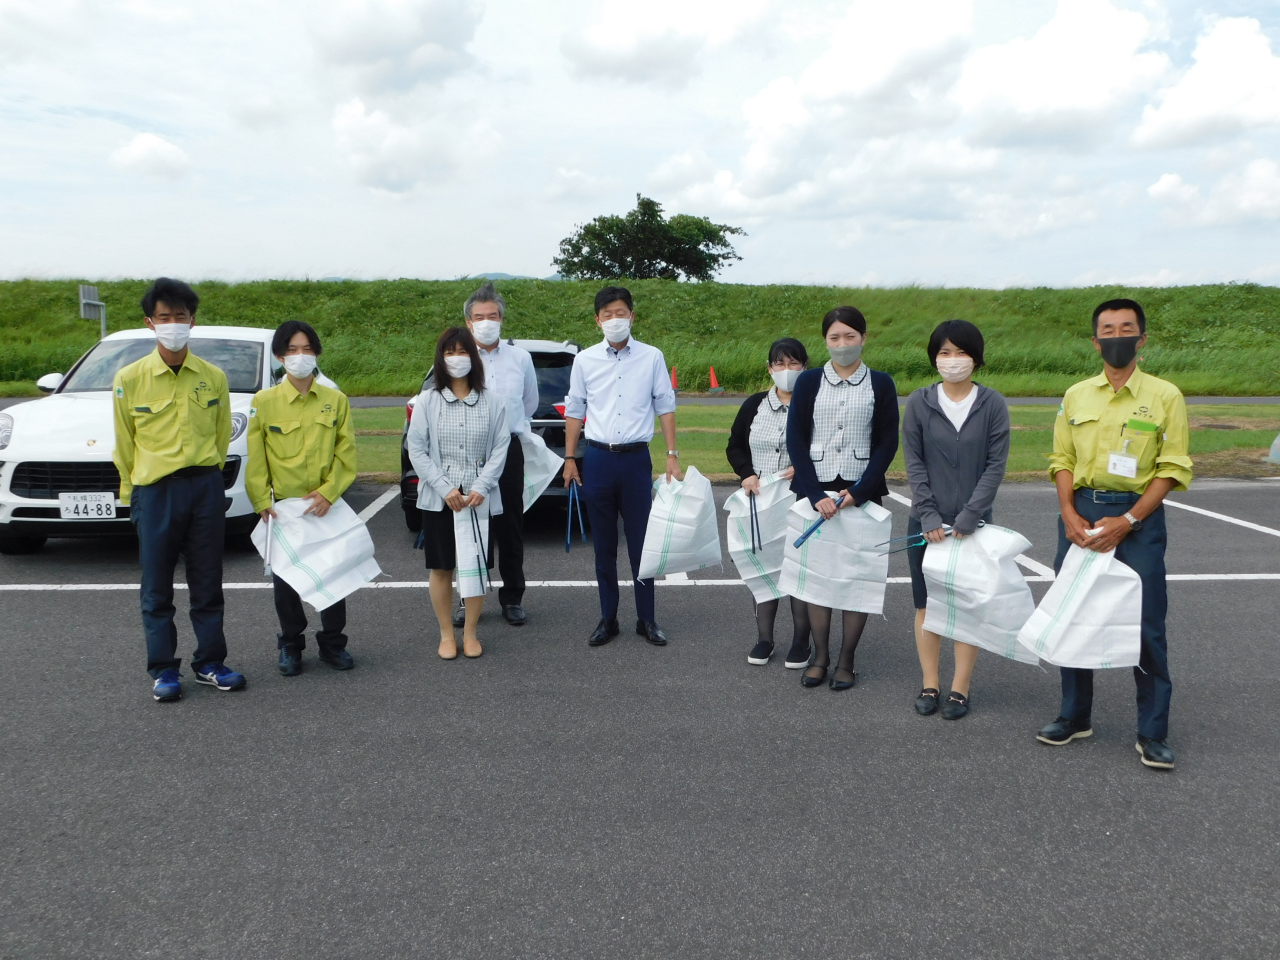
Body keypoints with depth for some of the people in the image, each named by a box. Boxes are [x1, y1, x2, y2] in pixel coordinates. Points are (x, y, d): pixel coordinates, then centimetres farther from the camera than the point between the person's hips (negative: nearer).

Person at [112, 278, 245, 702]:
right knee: (157, 588, 6)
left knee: (207, 584, 9)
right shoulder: (129, 379, -2)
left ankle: (210, 663, 21)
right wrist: (131, 495, 9)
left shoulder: (213, 377, 3)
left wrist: (206, 476, 12)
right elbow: (124, 444, 5)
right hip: (154, 491, -1)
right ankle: (163, 670, 19)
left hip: (205, 488, 2)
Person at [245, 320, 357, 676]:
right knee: (285, 580, 8)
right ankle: (290, 645, 24)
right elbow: (255, 459, -1)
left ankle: (332, 643, 21)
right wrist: (262, 502, -9)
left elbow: (346, 453, 0)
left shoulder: (336, 400, 2)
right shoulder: (264, 402, -1)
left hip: (328, 505, 1)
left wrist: (327, 492, -11)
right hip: (283, 504, 0)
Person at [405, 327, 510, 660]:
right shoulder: (427, 400, 2)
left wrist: (480, 488, -14)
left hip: (480, 497, 0)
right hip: (438, 498, 0)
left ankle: (470, 633, 21)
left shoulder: (492, 402, 2)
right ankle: (446, 634, 22)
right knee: (441, 568, 7)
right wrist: (445, 488, -11)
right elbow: (416, 449, -2)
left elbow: (500, 449, -1)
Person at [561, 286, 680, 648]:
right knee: (604, 544, 8)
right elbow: (574, 411, 10)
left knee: (641, 541, 4)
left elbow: (665, 407, 5)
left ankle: (647, 619, 16)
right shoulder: (585, 360, 4)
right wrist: (569, 459, 9)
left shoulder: (652, 357, 1)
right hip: (597, 458, 1)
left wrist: (672, 455, 0)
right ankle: (607, 619, 20)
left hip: (636, 458, -1)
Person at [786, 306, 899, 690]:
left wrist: (859, 492, -12)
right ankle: (819, 655, 16)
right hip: (815, 490, 1)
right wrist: (815, 493, -11)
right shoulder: (809, 381, 4)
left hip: (861, 492, -1)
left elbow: (888, 443, 0)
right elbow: (795, 440, 0)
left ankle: (846, 660, 14)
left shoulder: (880, 384, 3)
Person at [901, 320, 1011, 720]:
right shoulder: (919, 402, 0)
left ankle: (960, 688, 16)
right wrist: (928, 515, -10)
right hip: (927, 522, 1)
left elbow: (996, 464, -5)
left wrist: (970, 515, -13)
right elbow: (913, 462, -1)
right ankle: (929, 684, 19)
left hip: (974, 522, -1)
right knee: (927, 604, 7)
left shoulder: (992, 404, -2)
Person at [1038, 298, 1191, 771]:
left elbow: (1173, 468, -4)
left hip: (1138, 516, -3)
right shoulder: (1076, 396, 9)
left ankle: (1153, 732, 13)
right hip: (1080, 514, 3)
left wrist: (1127, 521, -14)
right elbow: (1062, 459, 8)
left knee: (1146, 625, 0)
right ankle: (1074, 717, 23)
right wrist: (1069, 514, -8)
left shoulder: (1165, 396, -1)